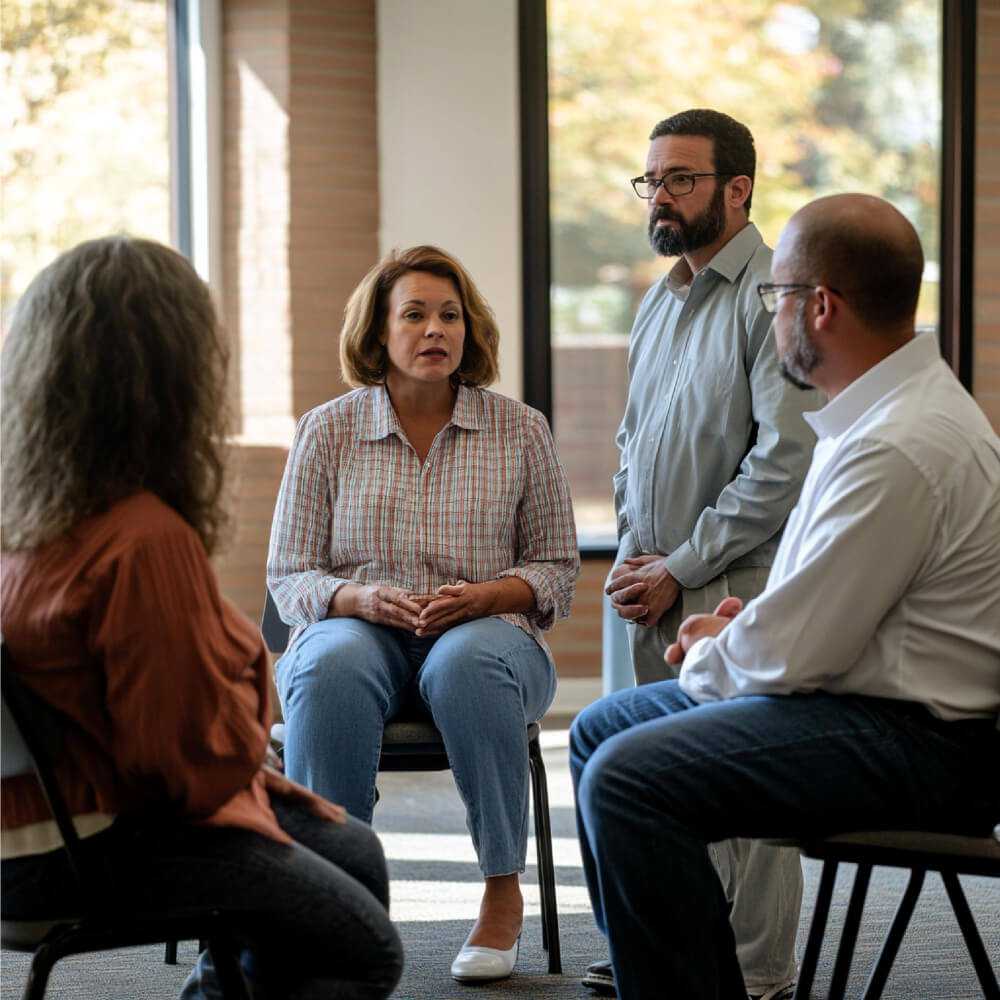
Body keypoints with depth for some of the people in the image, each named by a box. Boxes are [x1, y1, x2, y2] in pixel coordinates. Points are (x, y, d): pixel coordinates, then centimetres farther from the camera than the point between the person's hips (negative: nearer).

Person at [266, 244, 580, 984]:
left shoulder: (520, 431, 8)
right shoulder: (328, 431, 7)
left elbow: (557, 569, 9)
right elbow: (289, 576, 7)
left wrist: (484, 596, -12)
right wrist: (364, 599, -14)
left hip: (484, 628, 0)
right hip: (358, 627, 0)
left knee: (468, 665, -38)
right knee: (333, 668, -37)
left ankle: (503, 892, -25)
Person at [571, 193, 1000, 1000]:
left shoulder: (899, 448, -24)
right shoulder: (891, 407, 10)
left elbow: (790, 655, -22)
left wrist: (710, 653, -1)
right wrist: (744, 625, 8)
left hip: (912, 739, -11)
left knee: (628, 778, -24)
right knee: (601, 730, 17)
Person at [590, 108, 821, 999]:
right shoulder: (661, 301, 16)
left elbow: (786, 464, -17)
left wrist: (682, 568, -13)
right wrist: (633, 553, 9)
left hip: (737, 590, -8)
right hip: (657, 590, 8)